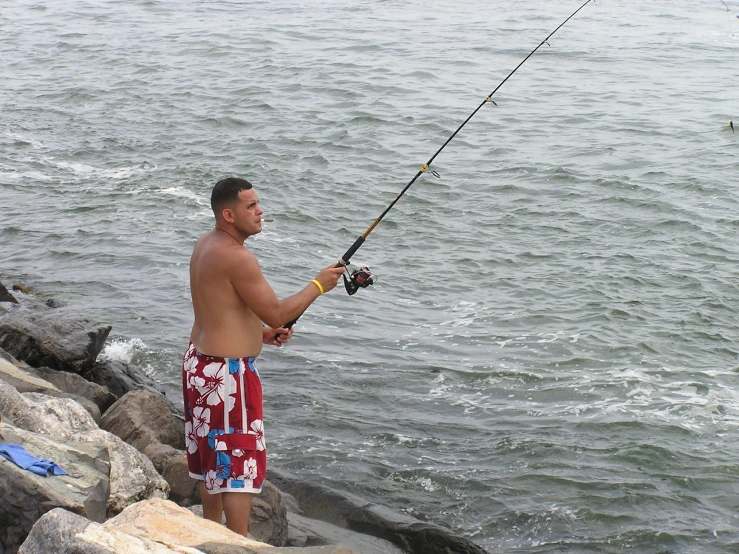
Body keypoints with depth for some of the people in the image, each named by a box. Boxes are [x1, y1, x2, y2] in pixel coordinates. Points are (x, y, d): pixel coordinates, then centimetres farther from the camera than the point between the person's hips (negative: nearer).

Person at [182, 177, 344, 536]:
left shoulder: (205, 245, 9)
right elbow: (277, 313, -20)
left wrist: (261, 334, 10)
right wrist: (318, 285, -8)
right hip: (228, 372, -10)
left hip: (199, 361, 10)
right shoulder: (237, 257, -22)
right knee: (240, 462, -2)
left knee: (213, 455, 20)